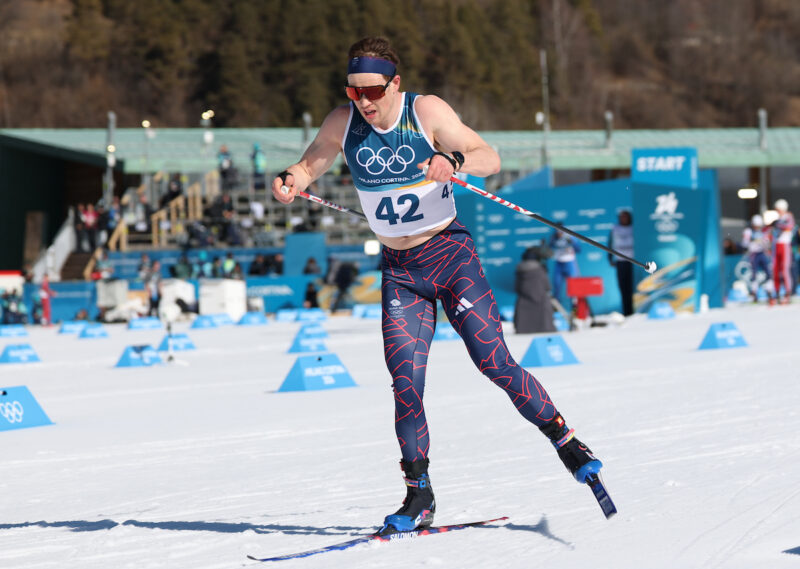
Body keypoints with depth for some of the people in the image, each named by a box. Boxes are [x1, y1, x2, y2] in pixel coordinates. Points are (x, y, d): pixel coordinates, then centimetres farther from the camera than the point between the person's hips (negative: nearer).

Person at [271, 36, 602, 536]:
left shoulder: (427, 111, -14)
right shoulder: (343, 123, -4)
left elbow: (491, 159, -17)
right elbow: (309, 166, 6)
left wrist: (454, 163, -39)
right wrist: (291, 181, -18)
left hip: (450, 254, -3)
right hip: (400, 270, 3)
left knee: (495, 363, -11)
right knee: (406, 382, -9)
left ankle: (566, 441, 7)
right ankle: (419, 498, -1)